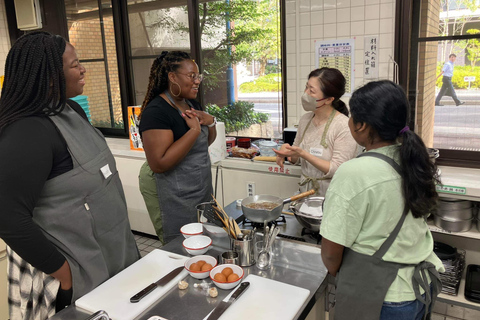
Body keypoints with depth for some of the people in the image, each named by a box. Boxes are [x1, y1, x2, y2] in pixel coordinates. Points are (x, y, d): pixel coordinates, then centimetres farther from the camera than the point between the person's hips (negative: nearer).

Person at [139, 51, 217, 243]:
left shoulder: (192, 104, 7)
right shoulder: (156, 111, -19)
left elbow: (207, 142, 18)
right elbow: (159, 164, -27)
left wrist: (210, 121, -3)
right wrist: (194, 130, -26)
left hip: (204, 190, 8)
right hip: (179, 199, -8)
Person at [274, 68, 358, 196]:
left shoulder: (344, 126, -11)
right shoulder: (305, 119, 7)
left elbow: (338, 171, -15)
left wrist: (303, 154, -19)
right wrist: (286, 149, -3)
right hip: (305, 191, 5)